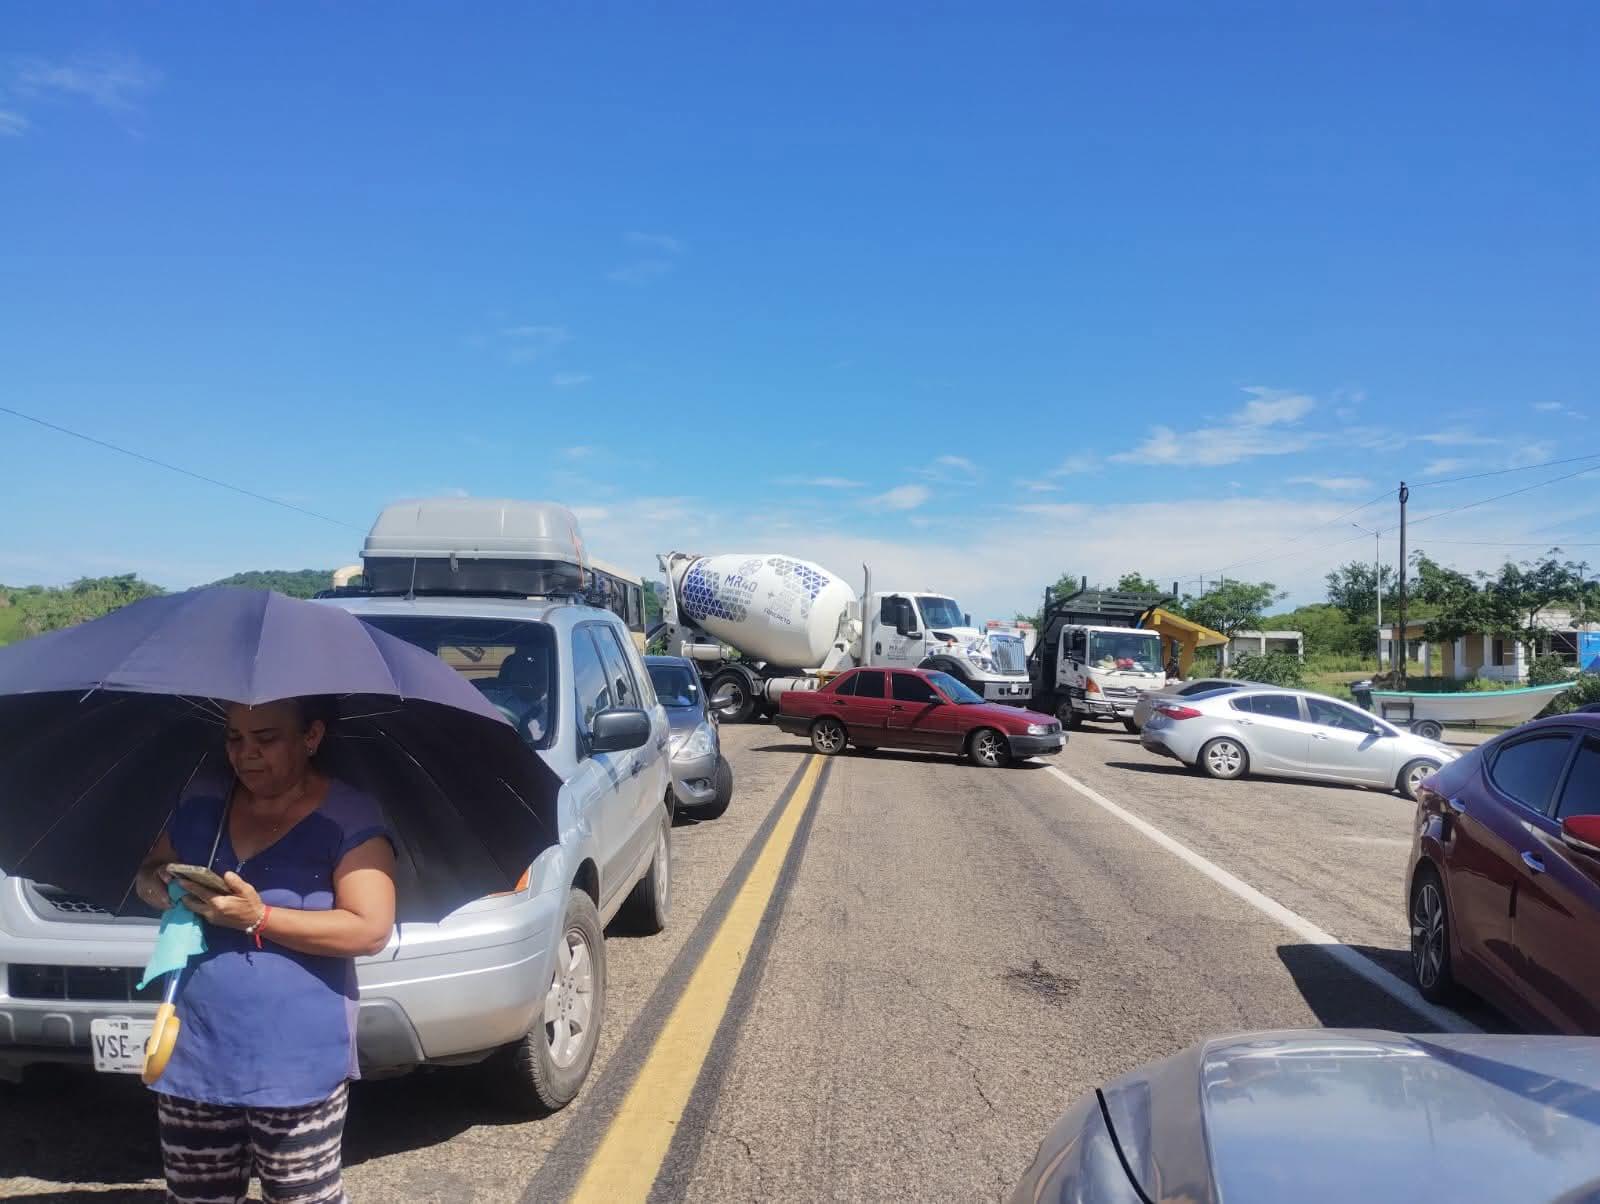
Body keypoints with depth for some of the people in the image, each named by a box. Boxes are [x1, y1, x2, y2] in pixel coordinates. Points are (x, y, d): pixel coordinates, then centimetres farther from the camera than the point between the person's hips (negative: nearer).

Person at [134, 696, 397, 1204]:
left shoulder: (350, 818, -12)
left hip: (297, 1067, -5)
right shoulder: (202, 806, 7)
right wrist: (160, 884, -5)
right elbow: (148, 872, 20)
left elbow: (370, 929, -18)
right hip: (194, 1058, 6)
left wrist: (260, 917, -23)